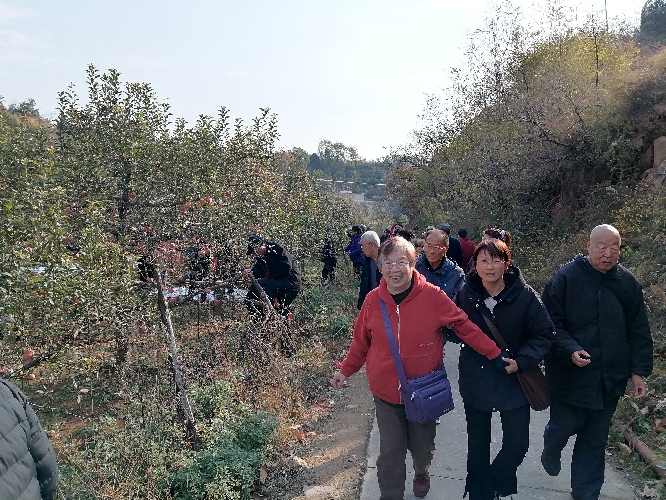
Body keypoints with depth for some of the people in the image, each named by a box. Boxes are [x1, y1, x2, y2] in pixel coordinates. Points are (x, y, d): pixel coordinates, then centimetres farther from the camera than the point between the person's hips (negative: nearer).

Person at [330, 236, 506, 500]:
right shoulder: (373, 299, -9)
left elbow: (465, 326, -7)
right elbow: (361, 341, 4)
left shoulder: (433, 296, -15)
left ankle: (421, 473, 55)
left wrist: (495, 354, -7)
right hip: (386, 391, 0)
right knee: (390, 453, 5)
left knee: (422, 447, 20)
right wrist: (346, 370, 9)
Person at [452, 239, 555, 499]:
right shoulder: (465, 294, -10)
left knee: (517, 445, 6)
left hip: (513, 381, 0)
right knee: (478, 446, 15)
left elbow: (544, 334, -8)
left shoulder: (524, 295, -14)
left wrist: (521, 361, -18)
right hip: (475, 382, 1)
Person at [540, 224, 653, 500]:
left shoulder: (628, 283, 0)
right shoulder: (566, 278, -12)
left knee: (595, 440, 13)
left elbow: (638, 331, 5)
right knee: (564, 425, 11)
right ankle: (550, 452, 46)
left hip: (609, 380, 3)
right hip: (569, 375, -3)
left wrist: (639, 371, 3)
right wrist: (571, 350, -24)